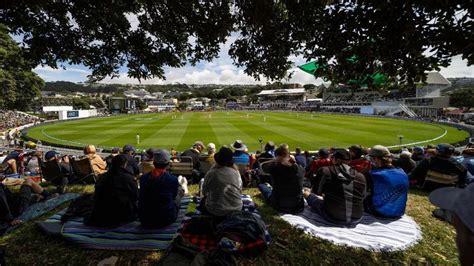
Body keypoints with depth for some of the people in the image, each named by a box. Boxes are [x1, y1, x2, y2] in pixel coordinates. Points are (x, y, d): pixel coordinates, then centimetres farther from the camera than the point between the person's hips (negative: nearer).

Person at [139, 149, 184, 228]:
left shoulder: (143, 178, -7)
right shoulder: (173, 179, -16)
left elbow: (141, 198, 11)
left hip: (145, 221, 4)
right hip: (166, 220, -3)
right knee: (179, 190, 17)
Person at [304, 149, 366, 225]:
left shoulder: (325, 171, -11)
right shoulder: (361, 176, -2)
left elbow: (316, 191, 2)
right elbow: (362, 197, 12)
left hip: (333, 217, -5)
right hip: (356, 219, 5)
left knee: (306, 193, 17)